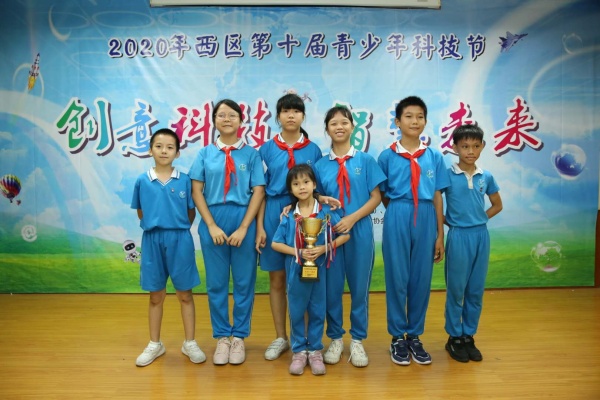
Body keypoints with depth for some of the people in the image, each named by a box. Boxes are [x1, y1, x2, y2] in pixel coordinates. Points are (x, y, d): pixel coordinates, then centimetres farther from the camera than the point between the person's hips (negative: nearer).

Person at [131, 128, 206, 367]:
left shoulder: (184, 180, -3)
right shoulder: (142, 181, 0)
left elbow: (191, 213, 4)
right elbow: (141, 214, 10)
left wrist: (177, 229, 1)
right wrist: (157, 225, 4)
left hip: (180, 240, -1)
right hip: (153, 241, 1)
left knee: (185, 294, 8)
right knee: (156, 296, 13)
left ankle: (190, 343, 23)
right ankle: (155, 344, 29)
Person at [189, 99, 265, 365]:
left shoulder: (251, 154, 2)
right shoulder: (205, 154, 6)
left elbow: (259, 192, -3)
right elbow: (197, 191, 2)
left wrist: (243, 228, -10)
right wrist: (212, 226, -7)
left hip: (243, 220, -1)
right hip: (213, 221, 1)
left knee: (244, 282, 6)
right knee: (216, 283, 7)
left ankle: (239, 337, 21)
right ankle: (221, 337, 22)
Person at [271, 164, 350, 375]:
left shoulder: (326, 212, -5)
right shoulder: (288, 216, -3)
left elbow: (345, 235, -2)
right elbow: (275, 244, -2)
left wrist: (325, 248, -16)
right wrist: (298, 252, -15)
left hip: (319, 269, 0)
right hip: (296, 270, 1)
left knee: (317, 311, 10)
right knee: (297, 311, 10)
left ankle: (315, 350, 26)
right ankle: (299, 351, 25)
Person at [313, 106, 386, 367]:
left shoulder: (365, 160, 2)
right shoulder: (321, 165, 6)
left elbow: (376, 197, -1)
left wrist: (352, 218, -13)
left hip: (359, 231, -1)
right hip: (330, 232, 1)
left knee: (359, 287, 6)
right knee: (332, 287, 6)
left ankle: (357, 341, 21)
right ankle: (335, 339, 23)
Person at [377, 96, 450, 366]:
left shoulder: (434, 157, 7)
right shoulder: (387, 156, 1)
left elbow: (437, 198, 6)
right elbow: (383, 196, 7)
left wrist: (440, 235, 5)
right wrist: (400, 213, 2)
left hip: (426, 221, 2)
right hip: (397, 220, -2)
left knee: (422, 280, 8)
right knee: (397, 279, 4)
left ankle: (415, 336, 24)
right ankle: (398, 337, 20)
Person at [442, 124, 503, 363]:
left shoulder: (486, 177, 4)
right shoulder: (447, 175, -8)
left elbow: (497, 205, 17)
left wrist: (480, 219, 5)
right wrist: (448, 221, -6)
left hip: (481, 236, 4)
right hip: (458, 236, -4)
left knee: (476, 290, 10)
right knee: (456, 290, 5)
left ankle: (469, 336, 24)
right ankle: (454, 337, 19)